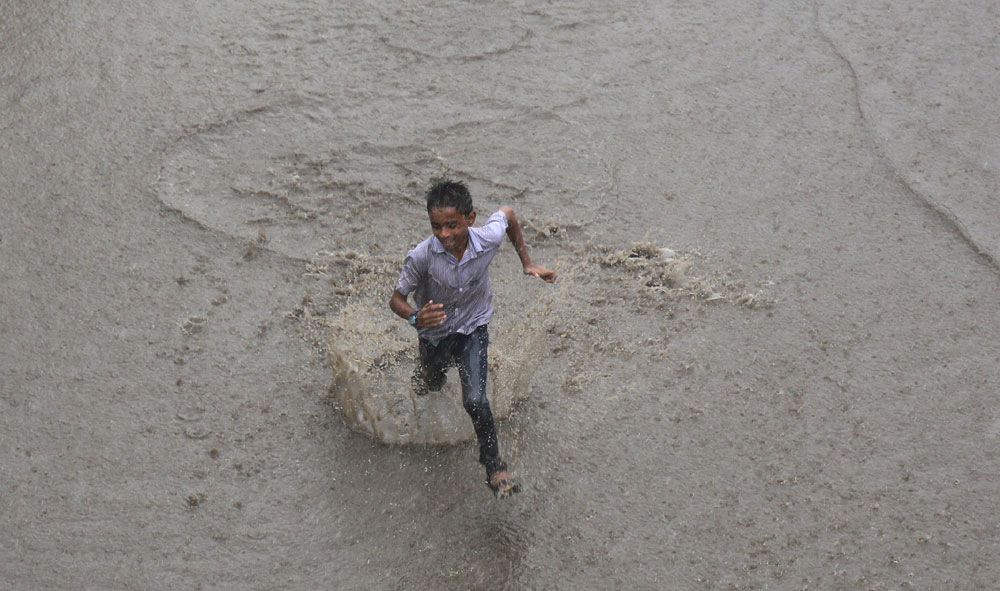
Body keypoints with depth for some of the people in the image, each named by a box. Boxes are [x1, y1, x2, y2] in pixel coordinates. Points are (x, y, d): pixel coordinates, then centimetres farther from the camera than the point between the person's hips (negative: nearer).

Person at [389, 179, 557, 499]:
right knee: (430, 387, 28)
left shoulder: (489, 238, -28)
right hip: (435, 331, 1)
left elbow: (507, 213, -3)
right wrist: (415, 317, -41)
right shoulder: (421, 256, -33)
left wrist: (527, 262, -2)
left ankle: (494, 465, 5)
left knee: (475, 400, -17)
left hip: (473, 328, -1)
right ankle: (426, 371, 67)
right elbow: (397, 299, -18)